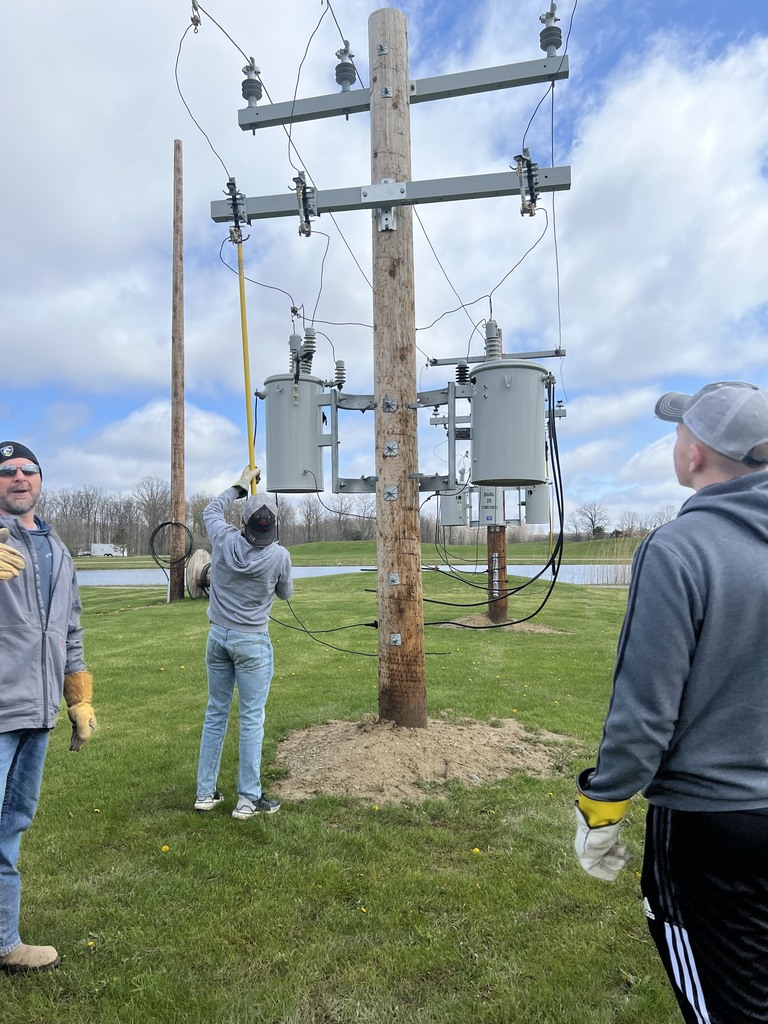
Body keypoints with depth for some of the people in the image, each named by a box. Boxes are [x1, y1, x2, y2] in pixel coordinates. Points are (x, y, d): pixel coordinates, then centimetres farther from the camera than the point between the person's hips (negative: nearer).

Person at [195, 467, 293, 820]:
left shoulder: (224, 541, -8)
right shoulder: (279, 556, -15)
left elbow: (210, 511, 15)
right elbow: (285, 593, 6)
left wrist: (240, 486, 23)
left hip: (218, 636, 4)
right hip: (253, 642, -4)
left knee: (215, 714, 14)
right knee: (252, 720, 4)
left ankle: (206, 792, 23)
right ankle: (248, 798, 10)